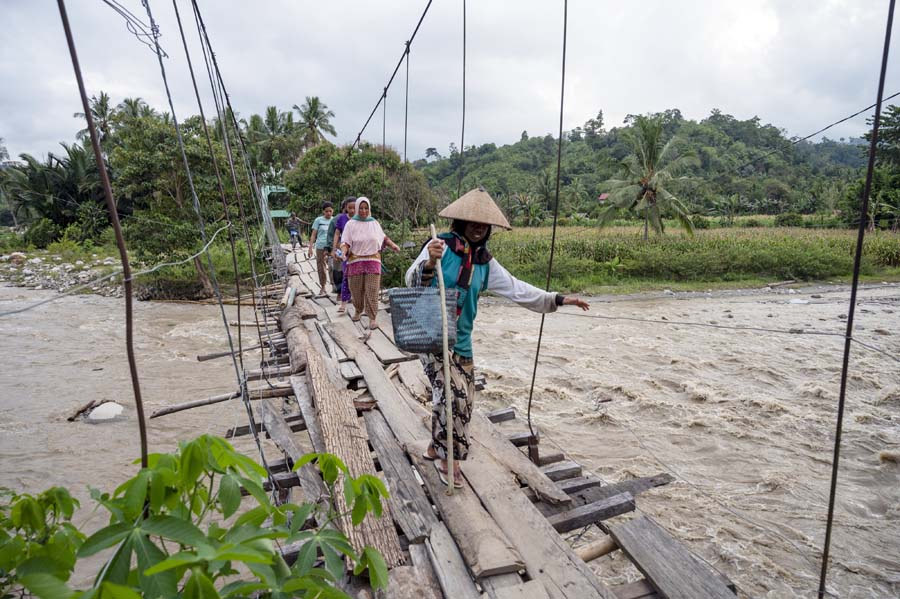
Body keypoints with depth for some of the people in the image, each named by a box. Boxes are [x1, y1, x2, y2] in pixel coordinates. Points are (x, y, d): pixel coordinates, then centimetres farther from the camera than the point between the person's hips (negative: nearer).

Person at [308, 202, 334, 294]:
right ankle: (322, 287, 18)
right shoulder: (318, 220, 4)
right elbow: (313, 235, 4)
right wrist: (310, 248, -1)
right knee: (321, 268, 6)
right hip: (320, 247, 0)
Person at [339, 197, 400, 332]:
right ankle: (358, 311, 33)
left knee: (372, 290, -7)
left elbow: (383, 238, 21)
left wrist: (393, 245, 4)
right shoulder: (351, 224, 0)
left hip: (373, 261, 1)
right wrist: (343, 252, -24)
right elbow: (345, 242, -5)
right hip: (356, 261, -1)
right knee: (356, 290, 7)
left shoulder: (374, 223, 9)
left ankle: (372, 318, -3)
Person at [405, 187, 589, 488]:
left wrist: (557, 300, 2)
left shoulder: (485, 261, 7)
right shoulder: (441, 246, -10)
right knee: (453, 393, -14)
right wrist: (429, 263, -35)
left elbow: (515, 288, 7)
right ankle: (449, 458, 6)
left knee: (462, 399, 12)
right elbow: (412, 283, -13)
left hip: (462, 339, 6)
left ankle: (436, 448, 35)